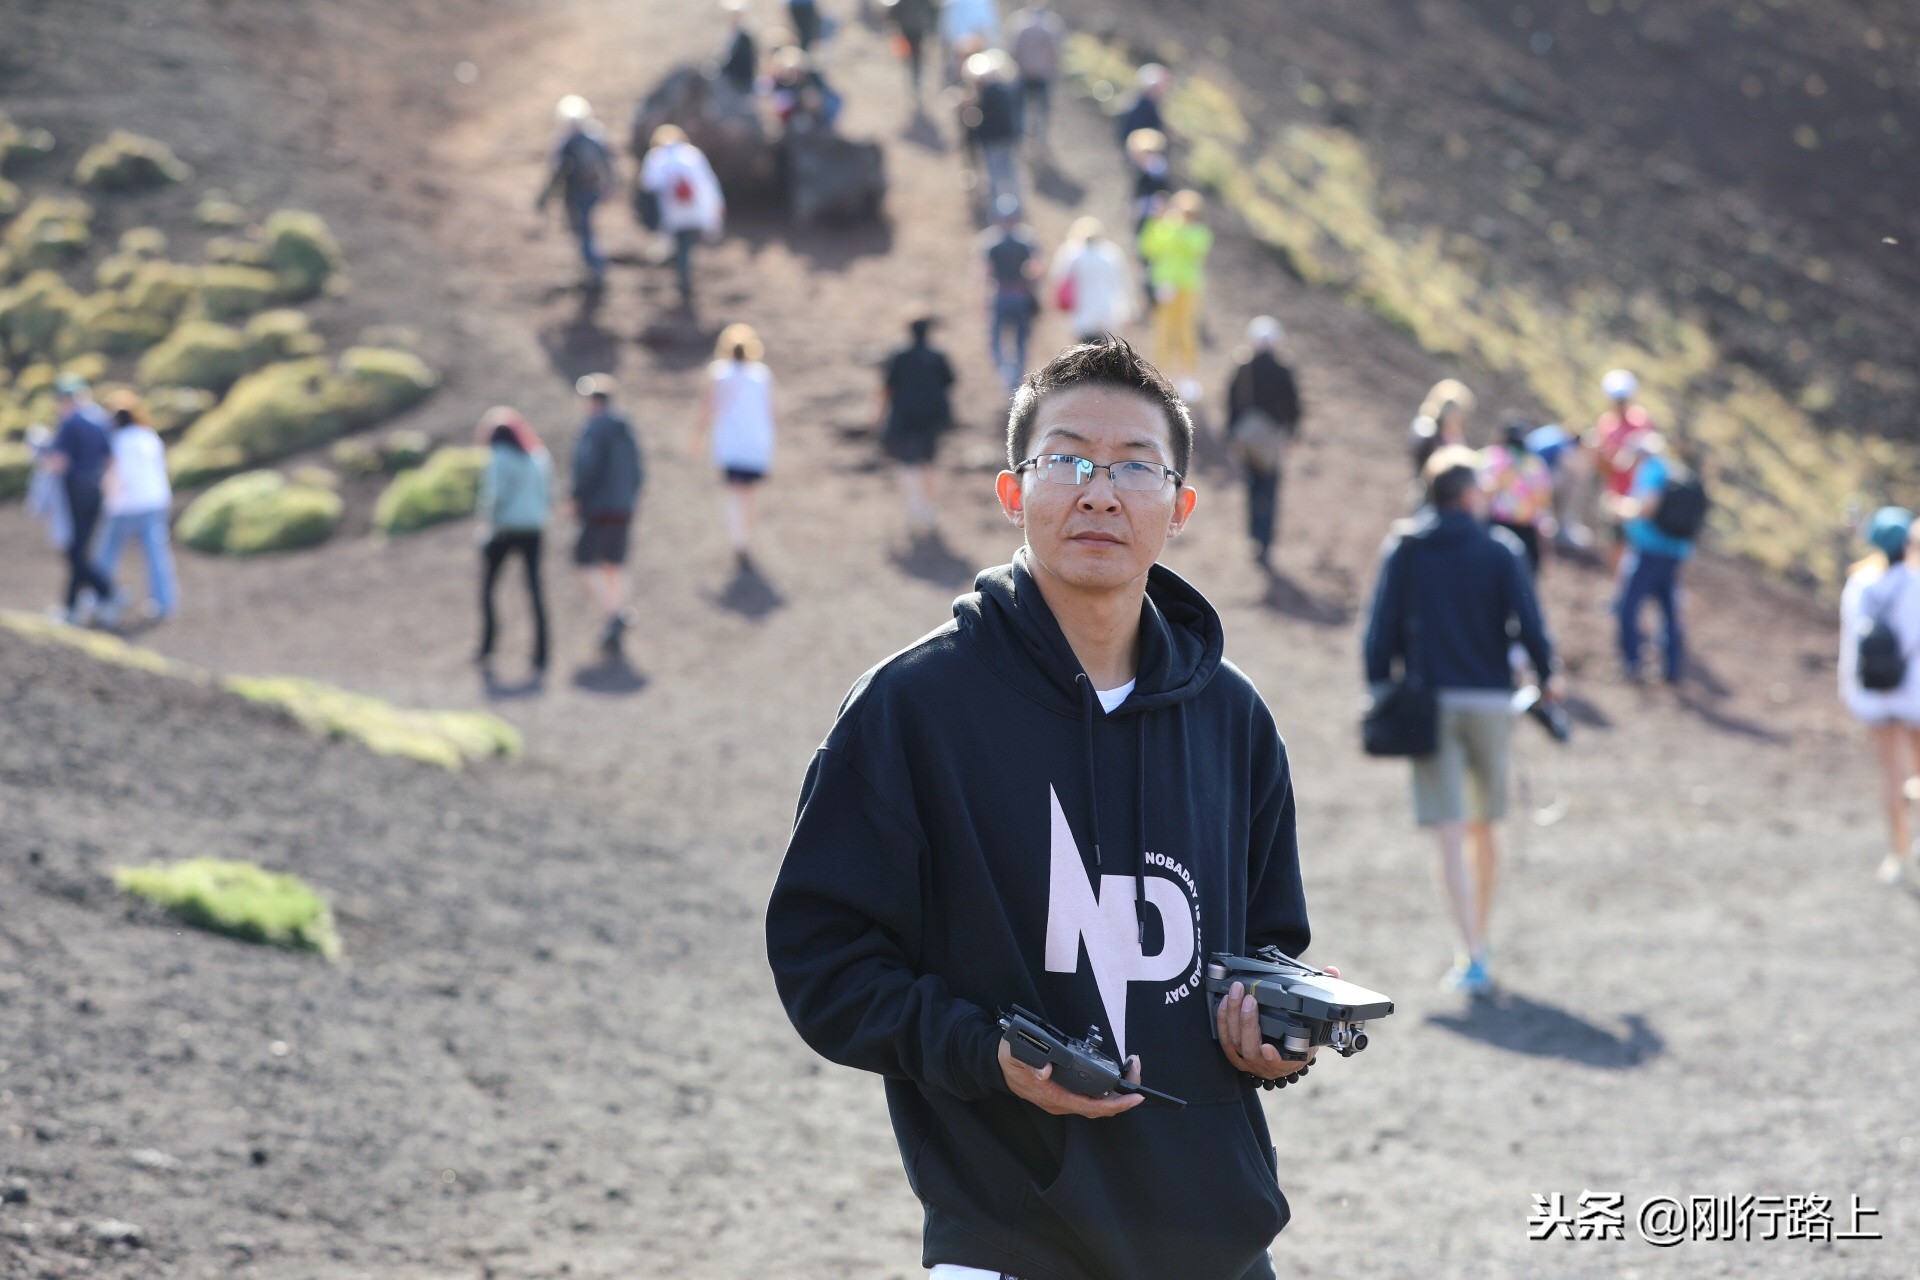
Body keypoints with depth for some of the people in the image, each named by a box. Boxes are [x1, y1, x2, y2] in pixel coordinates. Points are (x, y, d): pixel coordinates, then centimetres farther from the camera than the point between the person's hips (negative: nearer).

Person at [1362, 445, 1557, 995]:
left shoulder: (1402, 548, 2)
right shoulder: (1498, 548, -1)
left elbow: (1380, 627, 0)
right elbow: (1527, 621, -5)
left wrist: (1381, 692, 7)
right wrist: (1547, 676, 11)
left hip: (1428, 702, -1)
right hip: (1489, 701, 1)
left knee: (1451, 836, -5)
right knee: (1482, 827, 17)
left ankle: (1473, 957, -15)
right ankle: (1478, 944, 26)